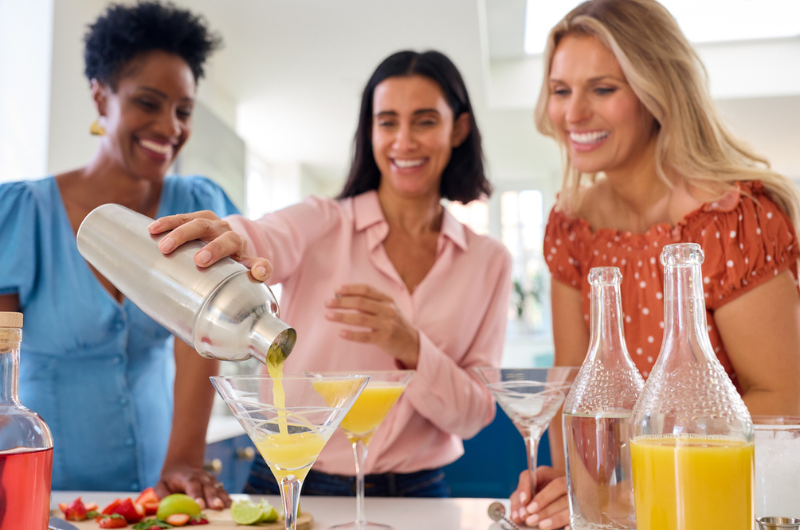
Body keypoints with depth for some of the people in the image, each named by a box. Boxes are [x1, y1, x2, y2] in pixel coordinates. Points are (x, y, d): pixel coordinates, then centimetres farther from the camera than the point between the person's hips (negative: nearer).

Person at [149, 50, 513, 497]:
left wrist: (411, 350, -17)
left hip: (414, 494, 1)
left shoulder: (489, 262, 4)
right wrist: (228, 242, -46)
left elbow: (474, 415, 0)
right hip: (291, 486, 0)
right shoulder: (323, 223, -1)